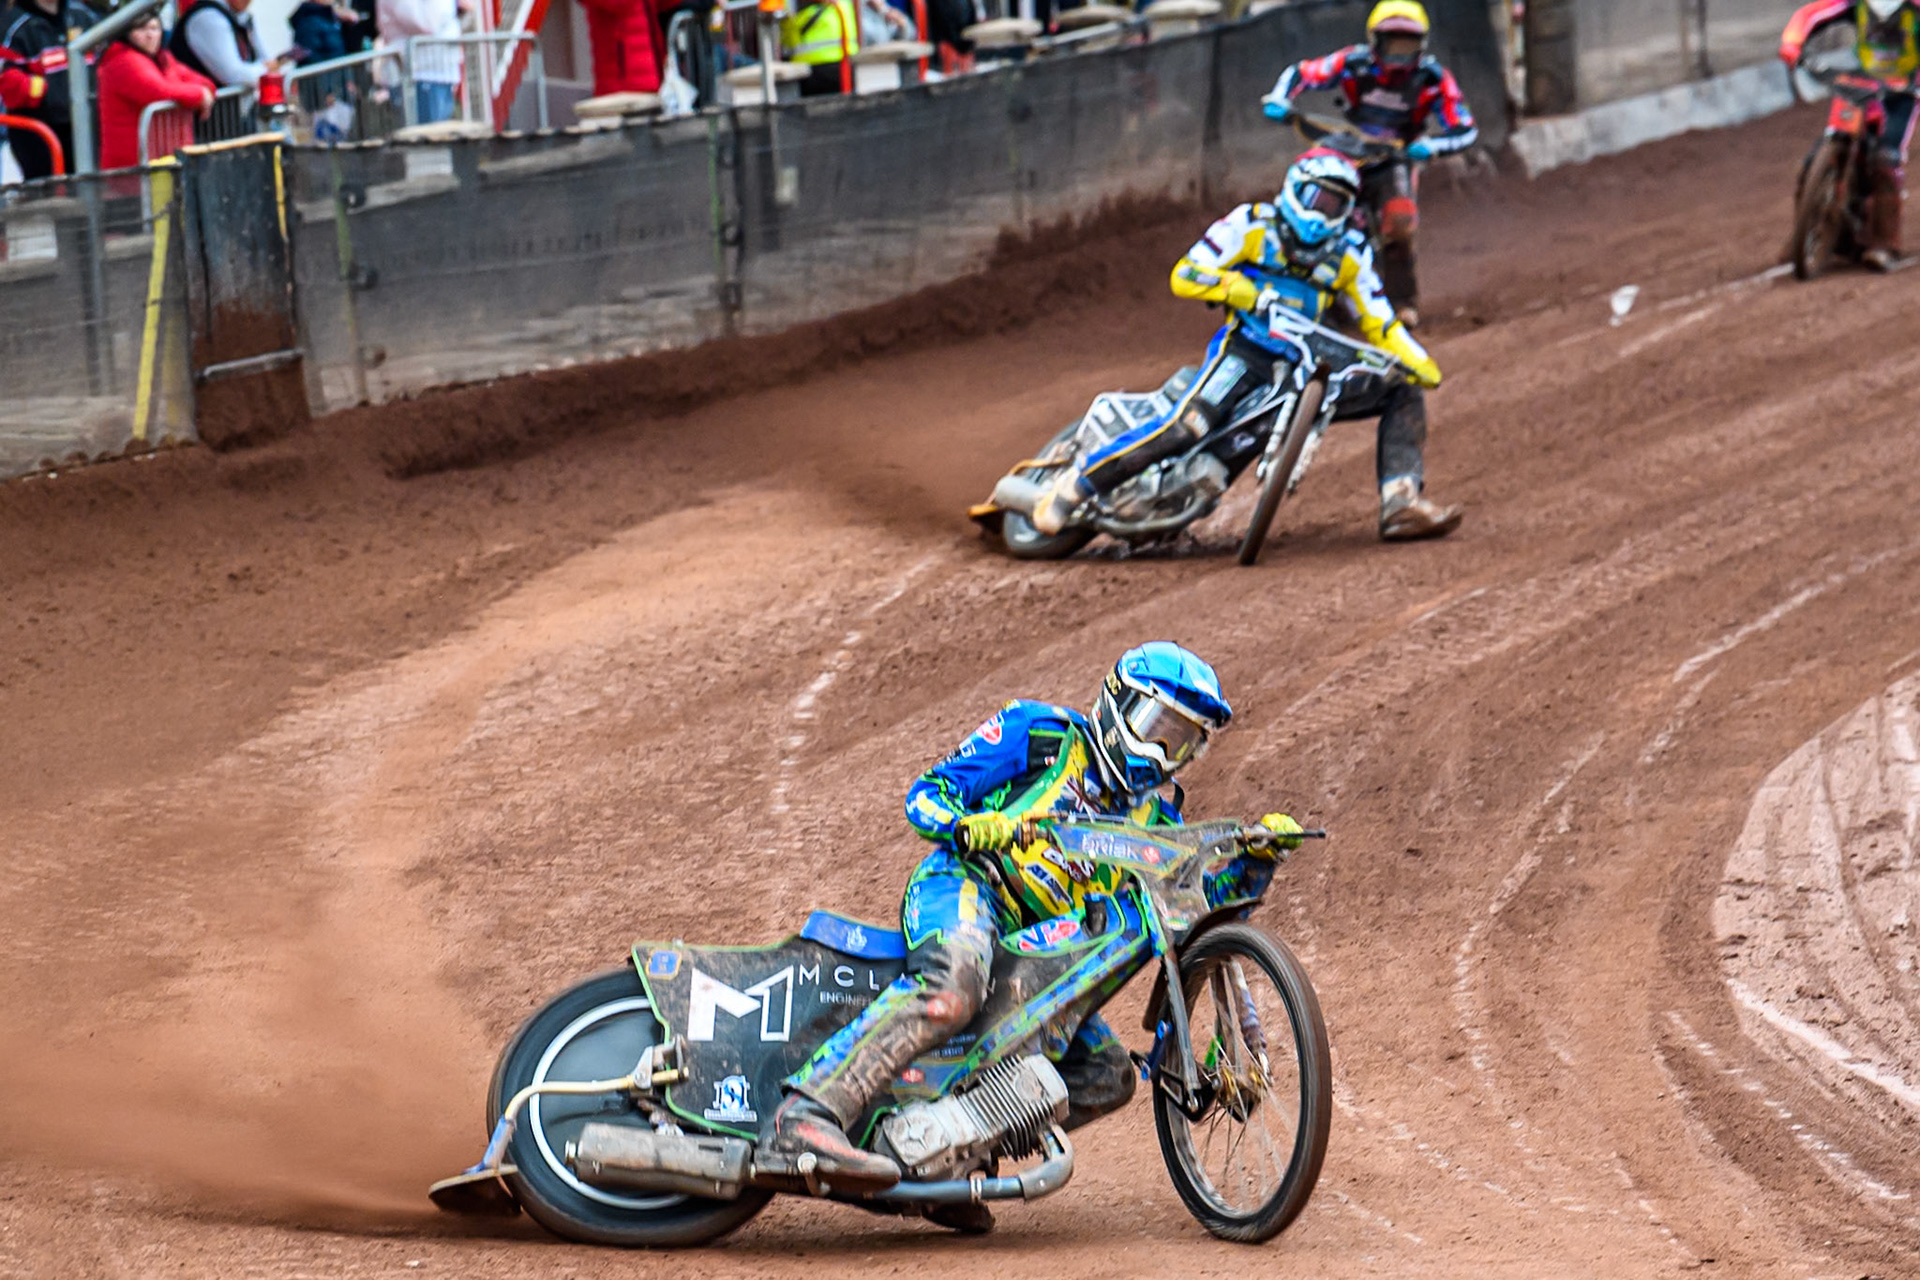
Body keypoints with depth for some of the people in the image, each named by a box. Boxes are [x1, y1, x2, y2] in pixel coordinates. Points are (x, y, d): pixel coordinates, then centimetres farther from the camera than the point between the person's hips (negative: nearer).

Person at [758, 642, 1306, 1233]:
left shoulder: (1152, 813, 24)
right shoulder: (1041, 732, 7)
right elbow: (926, 793, 2)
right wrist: (967, 827, -20)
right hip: (962, 882, -8)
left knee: (1108, 1075, -1)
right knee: (953, 985, -39)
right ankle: (801, 1120, -56)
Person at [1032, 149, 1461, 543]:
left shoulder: (1349, 255, 9)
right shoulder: (1252, 225, -2)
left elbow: (1379, 323, 10)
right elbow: (1185, 275, -8)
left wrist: (1419, 362, -9)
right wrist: (1247, 291, -21)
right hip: (1245, 352, -5)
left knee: (1403, 393, -2)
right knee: (1187, 425, -31)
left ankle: (1401, 503, -11)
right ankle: (1075, 485, -23)